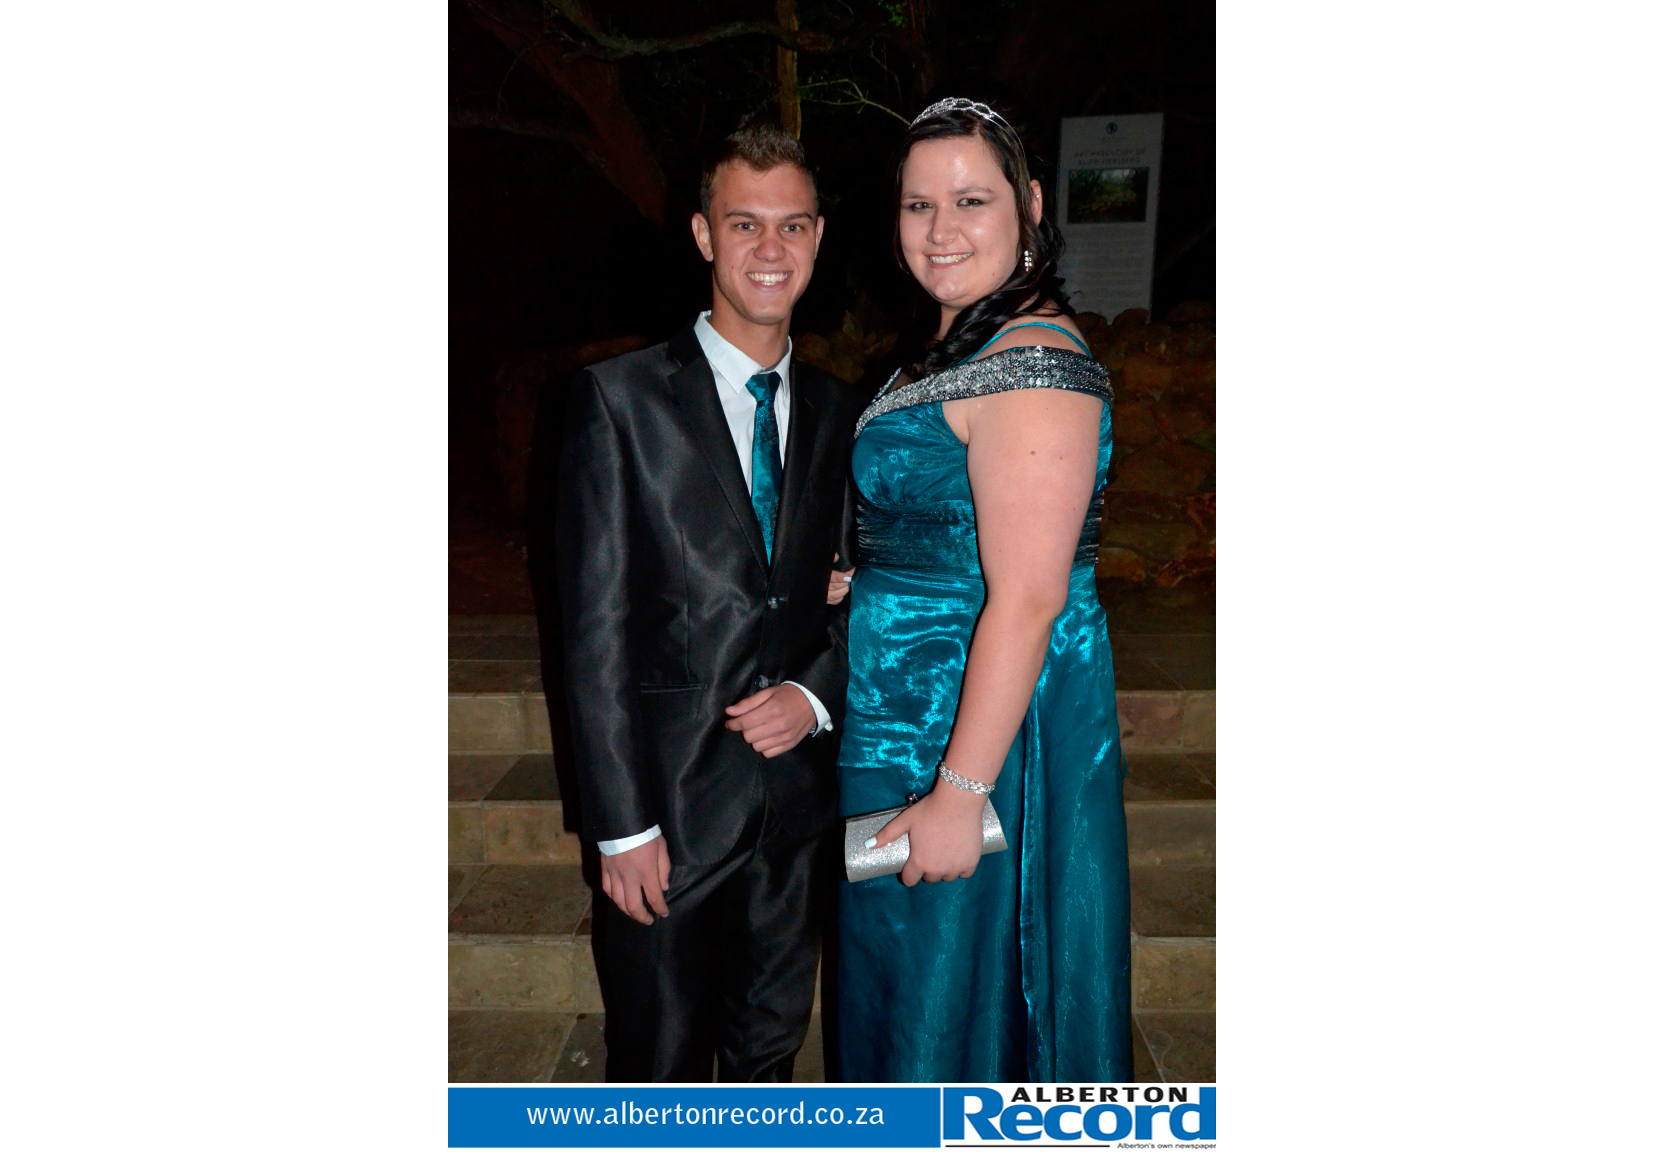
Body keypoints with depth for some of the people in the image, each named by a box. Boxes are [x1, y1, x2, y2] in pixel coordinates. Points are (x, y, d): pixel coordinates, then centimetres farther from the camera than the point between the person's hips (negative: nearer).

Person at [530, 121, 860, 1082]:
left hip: (801, 801, 4)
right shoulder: (620, 399, -8)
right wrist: (622, 824, -13)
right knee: (662, 1071, 11)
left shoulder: (835, 412, 7)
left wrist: (816, 696, -8)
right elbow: (595, 626, -11)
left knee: (772, 1050, 21)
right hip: (672, 806, -4)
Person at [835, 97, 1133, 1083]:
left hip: (982, 728, -10)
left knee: (951, 980, 10)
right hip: (905, 713, 10)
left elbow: (1026, 599, -26)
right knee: (906, 969, 24)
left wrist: (960, 791, -25)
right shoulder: (955, 346, 10)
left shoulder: (1032, 363, -21)